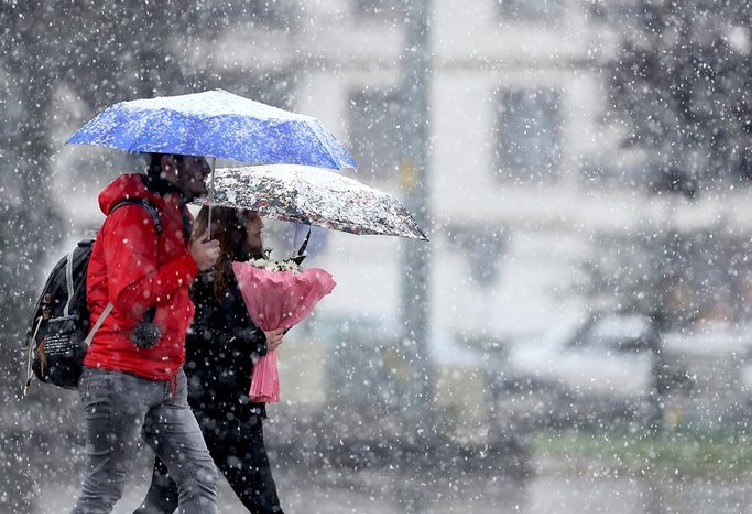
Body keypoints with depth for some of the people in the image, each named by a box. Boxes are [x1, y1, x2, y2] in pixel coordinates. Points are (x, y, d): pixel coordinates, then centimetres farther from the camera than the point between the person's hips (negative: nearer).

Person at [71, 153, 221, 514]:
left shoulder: (177, 218, 16)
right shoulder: (131, 217, -13)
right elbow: (128, 296, -25)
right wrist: (190, 264, -20)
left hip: (166, 379, 9)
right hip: (120, 375, -9)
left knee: (201, 480, 2)